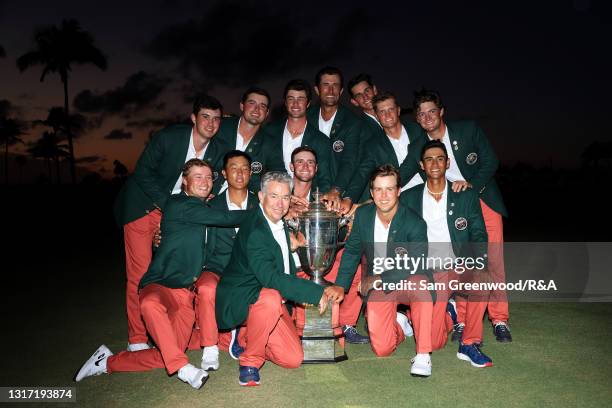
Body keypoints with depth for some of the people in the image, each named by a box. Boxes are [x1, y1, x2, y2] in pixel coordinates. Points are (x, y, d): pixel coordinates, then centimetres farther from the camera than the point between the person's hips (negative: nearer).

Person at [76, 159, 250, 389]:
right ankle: (182, 367, -29)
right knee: (151, 304, -42)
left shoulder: (204, 209, 17)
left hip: (185, 292, 7)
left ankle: (108, 362, 14)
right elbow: (224, 218, -17)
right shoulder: (178, 205, -9)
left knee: (167, 356, -6)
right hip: (159, 285, -7)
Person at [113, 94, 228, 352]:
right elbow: (143, 173, -13)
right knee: (139, 273, -5)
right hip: (142, 207, -4)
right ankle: (137, 340, 6)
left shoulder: (218, 151, -5)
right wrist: (169, 206, -18)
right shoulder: (168, 137, -17)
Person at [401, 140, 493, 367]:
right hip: (429, 271, 0)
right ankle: (449, 311, 25)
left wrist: (472, 262, -20)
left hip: (461, 266, 0)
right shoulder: (408, 198, 6)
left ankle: (469, 344, -15)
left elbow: (479, 236, 0)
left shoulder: (467, 196, 6)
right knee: (433, 343, -12)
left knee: (480, 278, -36)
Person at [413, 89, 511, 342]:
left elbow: (491, 161, -6)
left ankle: (499, 319, 11)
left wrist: (471, 184, -21)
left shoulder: (468, 129, -6)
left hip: (484, 200, -1)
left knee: (494, 262, -1)